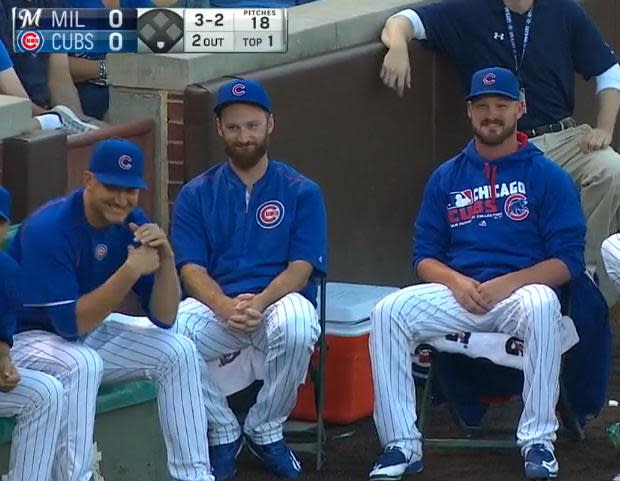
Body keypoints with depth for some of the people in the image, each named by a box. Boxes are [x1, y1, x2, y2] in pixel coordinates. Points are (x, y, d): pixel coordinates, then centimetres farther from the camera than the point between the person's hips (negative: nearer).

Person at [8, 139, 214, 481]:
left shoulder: (133, 223, -6)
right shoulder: (48, 229, -26)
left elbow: (163, 319, -5)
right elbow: (71, 324, -29)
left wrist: (165, 258, -22)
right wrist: (131, 270, -33)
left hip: (89, 334, 7)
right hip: (28, 337, -7)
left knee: (179, 351, -7)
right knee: (82, 363, -36)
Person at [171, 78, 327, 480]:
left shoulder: (301, 192, 7)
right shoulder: (197, 195, 10)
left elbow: (301, 268, -3)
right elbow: (192, 269, 0)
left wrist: (259, 303, -23)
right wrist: (226, 307, -21)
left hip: (279, 300, -1)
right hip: (215, 305, 1)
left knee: (296, 325, -38)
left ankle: (265, 431, -9)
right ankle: (223, 432, -5)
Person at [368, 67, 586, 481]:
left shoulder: (548, 177, 3)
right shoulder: (446, 178, 13)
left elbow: (568, 260, -3)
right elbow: (425, 256, 11)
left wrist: (507, 284, -18)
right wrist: (456, 282, -11)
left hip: (521, 291, -3)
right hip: (456, 293, 3)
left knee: (542, 304, -38)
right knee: (389, 313, -23)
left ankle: (538, 439, -30)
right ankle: (401, 446, -22)